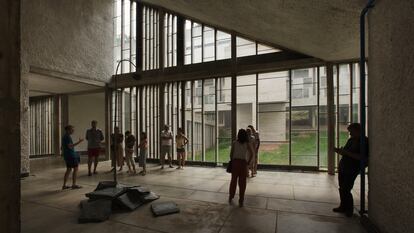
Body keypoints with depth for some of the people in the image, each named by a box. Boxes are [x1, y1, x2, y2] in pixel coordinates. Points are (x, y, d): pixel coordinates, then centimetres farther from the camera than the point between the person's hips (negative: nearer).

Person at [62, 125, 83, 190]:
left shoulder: (64, 137, 15)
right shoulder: (68, 136, -17)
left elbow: (62, 148, 20)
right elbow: (70, 146, -26)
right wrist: (79, 142, -25)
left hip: (66, 155, 10)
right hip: (71, 155, -10)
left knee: (69, 170, 14)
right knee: (75, 169, -3)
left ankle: (64, 185, 14)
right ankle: (74, 185, -1)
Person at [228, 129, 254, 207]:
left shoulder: (234, 143, -3)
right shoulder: (247, 144, -3)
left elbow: (231, 154, -4)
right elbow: (251, 154, -11)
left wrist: (231, 162, 8)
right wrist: (248, 163, -2)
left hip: (235, 162, 1)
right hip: (243, 163, -1)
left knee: (233, 181, 14)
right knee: (242, 182, 7)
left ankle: (230, 198, 24)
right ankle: (241, 201, 12)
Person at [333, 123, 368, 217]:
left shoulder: (365, 141, -10)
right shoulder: (351, 140, 13)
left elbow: (361, 157, -20)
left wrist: (347, 152, -23)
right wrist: (340, 151, -1)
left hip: (351, 170, -7)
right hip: (342, 167, 7)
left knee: (345, 190, -4)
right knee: (341, 189, 13)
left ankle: (349, 210, 14)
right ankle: (343, 207, 27)